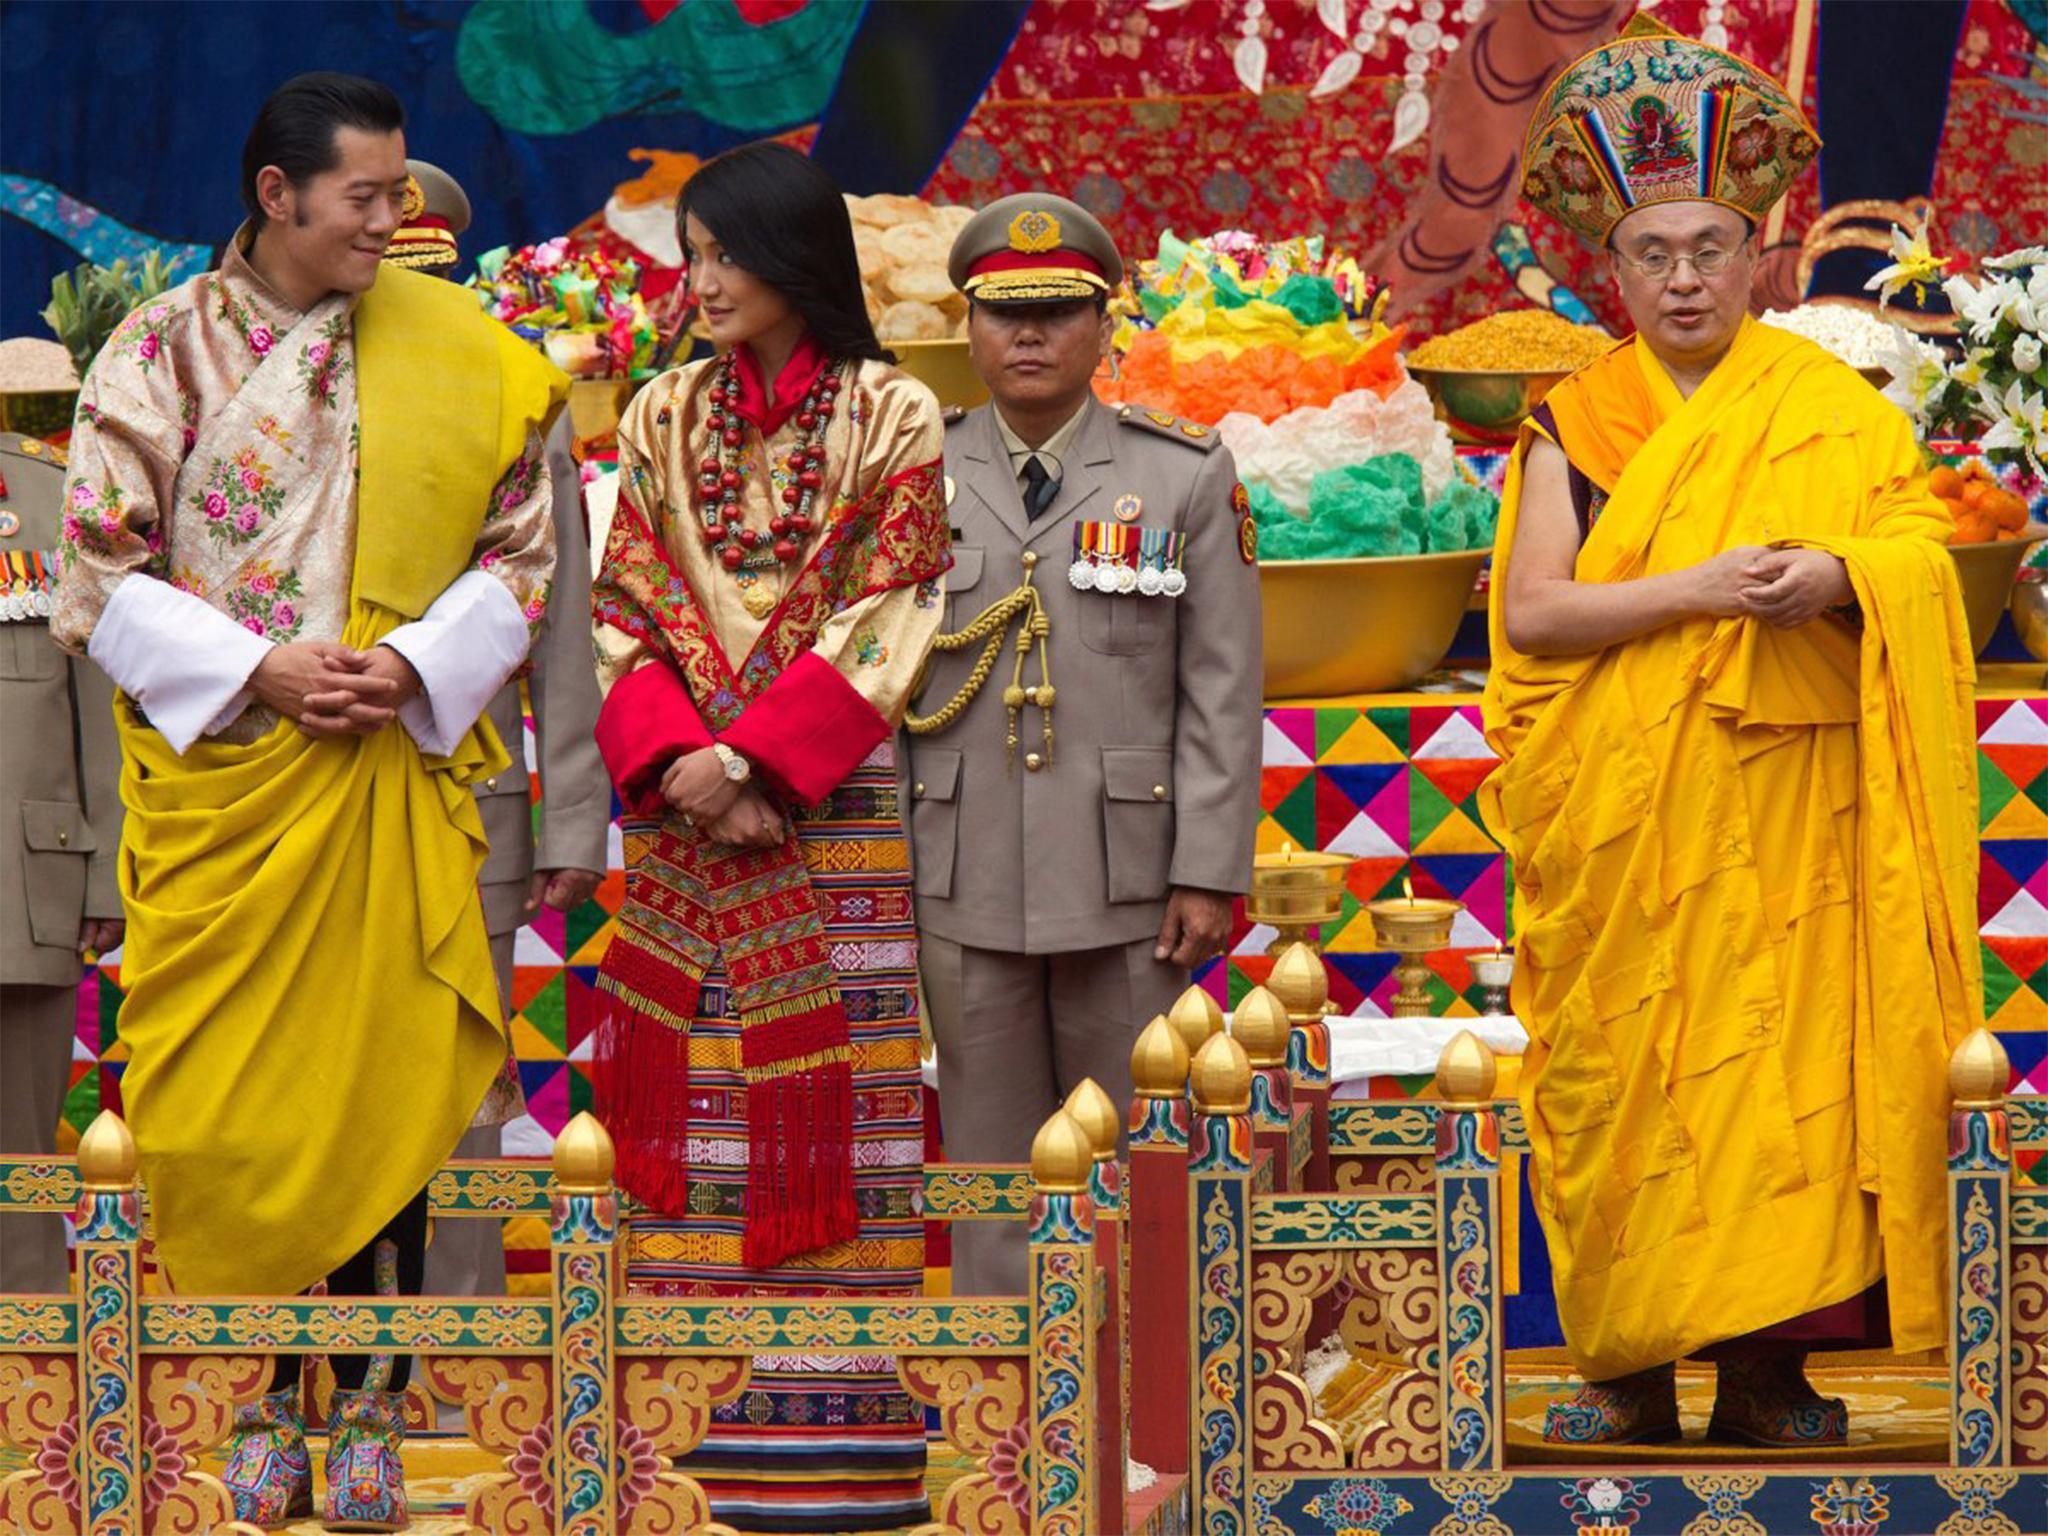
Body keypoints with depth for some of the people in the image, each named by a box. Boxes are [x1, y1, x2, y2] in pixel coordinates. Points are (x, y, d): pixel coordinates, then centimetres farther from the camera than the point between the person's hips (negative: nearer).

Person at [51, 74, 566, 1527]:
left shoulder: (452, 355, 4)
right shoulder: (164, 351, 0)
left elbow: (519, 549, 6)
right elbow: (102, 573, -2)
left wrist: (420, 664, -11)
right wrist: (257, 669, -13)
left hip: (388, 787, 1)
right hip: (218, 780, -1)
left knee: (379, 1091, -1)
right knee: (234, 1096, -1)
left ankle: (368, 1409, 6)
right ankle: (271, 1394, 9)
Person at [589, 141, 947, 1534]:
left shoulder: (891, 416, 2)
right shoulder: (667, 419, 13)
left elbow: (883, 617, -5)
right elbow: (629, 608, 8)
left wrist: (753, 757, -14)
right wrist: (678, 759, -9)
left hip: (836, 805, -4)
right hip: (682, 804, 4)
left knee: (831, 1094, -6)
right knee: (690, 1093, 0)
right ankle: (696, 1423, 2)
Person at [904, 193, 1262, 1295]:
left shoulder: (1186, 478, 4)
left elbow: (1222, 695, 1)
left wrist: (1210, 873, -6)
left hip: (1128, 881, -1)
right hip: (963, 884, 1)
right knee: (989, 1155, 3)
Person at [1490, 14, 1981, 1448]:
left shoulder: (1830, 408, 8)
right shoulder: (1576, 427, 8)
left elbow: (1925, 548, 2)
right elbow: (1532, 611, -3)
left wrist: (1835, 576, -19)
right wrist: (1699, 590, -15)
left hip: (1777, 819, -1)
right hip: (1615, 821, 1)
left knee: (1774, 1064, -7)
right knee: (1619, 1080, -1)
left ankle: (1768, 1366, -3)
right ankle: (1630, 1365, 6)